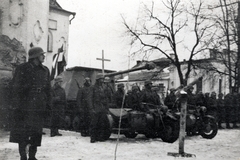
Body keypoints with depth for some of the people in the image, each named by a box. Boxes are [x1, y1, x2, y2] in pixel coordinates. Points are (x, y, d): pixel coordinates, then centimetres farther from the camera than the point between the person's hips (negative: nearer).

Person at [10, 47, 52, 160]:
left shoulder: (45, 70, 12)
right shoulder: (22, 69, -3)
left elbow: (48, 89, 15)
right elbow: (16, 88, -5)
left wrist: (48, 104, 9)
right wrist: (17, 106, -11)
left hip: (39, 108, 5)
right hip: (25, 107, -4)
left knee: (36, 133, 7)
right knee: (22, 132, -2)